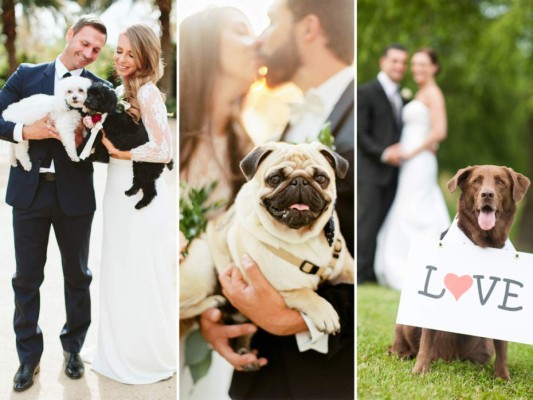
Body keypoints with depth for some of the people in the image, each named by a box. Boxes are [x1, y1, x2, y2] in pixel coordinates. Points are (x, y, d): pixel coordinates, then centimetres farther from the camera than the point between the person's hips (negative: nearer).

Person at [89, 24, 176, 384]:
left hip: (140, 196, -9)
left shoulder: (147, 92, -15)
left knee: (143, 279, 4)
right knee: (122, 278, 17)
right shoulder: (123, 91, 11)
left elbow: (163, 151, -22)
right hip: (120, 195, 9)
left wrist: (116, 152, -15)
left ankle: (153, 359, 21)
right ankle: (127, 352, 32)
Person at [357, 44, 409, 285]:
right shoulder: (366, 92, -3)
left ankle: (376, 271, 10)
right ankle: (362, 272, -4)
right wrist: (384, 153, -20)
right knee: (368, 220, -8)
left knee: (385, 222, 5)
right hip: (371, 168, -7)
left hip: (392, 170, 7)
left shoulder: (401, 96, 19)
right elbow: (360, 134, -10)